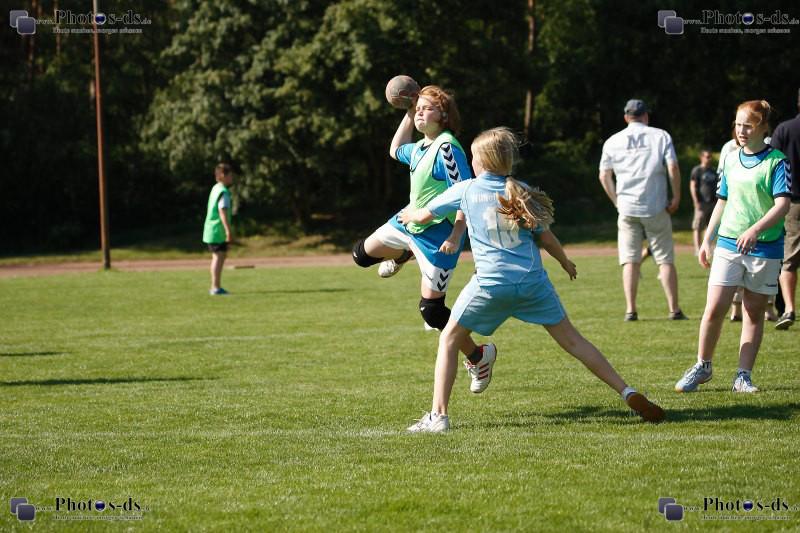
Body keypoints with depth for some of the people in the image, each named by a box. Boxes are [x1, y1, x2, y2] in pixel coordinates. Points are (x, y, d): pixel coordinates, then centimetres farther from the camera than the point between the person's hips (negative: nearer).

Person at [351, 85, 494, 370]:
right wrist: (407, 115, 19)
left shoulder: (447, 147, -22)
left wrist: (456, 236, -31)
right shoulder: (420, 148, 5)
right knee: (362, 254, 22)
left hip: (438, 236, -9)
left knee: (431, 310, -9)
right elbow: (396, 151, 29)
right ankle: (403, 256, 51)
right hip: (408, 222, 9)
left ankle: (478, 355, 7)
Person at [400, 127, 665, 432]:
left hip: (491, 283, -2)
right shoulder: (520, 191, 9)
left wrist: (410, 215, 42)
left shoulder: (465, 190, 6)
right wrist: (566, 262, 29)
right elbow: (545, 238, 10)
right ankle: (629, 394, 4)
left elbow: (425, 215, 19)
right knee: (571, 340, 10)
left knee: (449, 340, 13)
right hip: (532, 281, 2)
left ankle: (438, 416, 2)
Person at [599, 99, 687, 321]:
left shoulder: (613, 141, 8)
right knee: (665, 259, 3)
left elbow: (604, 175, 7)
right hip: (656, 208, -1)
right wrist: (676, 197, 1)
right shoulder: (660, 136, 2)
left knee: (630, 260, 4)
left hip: (627, 209, 1)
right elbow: (673, 167, -7)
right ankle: (674, 309, 1)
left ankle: (630, 310, -2)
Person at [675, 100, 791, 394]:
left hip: (765, 248, -3)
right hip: (728, 245, 3)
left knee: (754, 312, 5)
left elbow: (782, 204, -15)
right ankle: (702, 367, 13)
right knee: (714, 309, -4)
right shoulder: (730, 160, 10)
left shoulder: (777, 161, -5)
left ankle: (743, 375, 12)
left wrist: (755, 230, -29)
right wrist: (707, 239, 17)